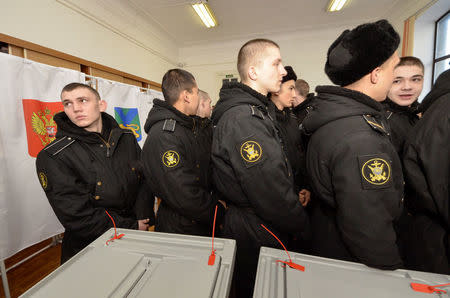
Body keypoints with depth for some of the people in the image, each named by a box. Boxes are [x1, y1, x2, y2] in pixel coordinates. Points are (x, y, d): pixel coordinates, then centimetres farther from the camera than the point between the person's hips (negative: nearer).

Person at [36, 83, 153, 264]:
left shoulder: (126, 138, -4)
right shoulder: (52, 158, -16)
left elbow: (145, 181, -2)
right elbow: (77, 217, -18)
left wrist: (144, 220, -13)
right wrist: (132, 228, -17)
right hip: (89, 249, -4)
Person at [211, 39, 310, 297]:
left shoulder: (253, 111, 8)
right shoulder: (242, 119, -27)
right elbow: (270, 194, -28)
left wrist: (297, 194, 6)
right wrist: (303, 225, -12)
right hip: (255, 236, -9)